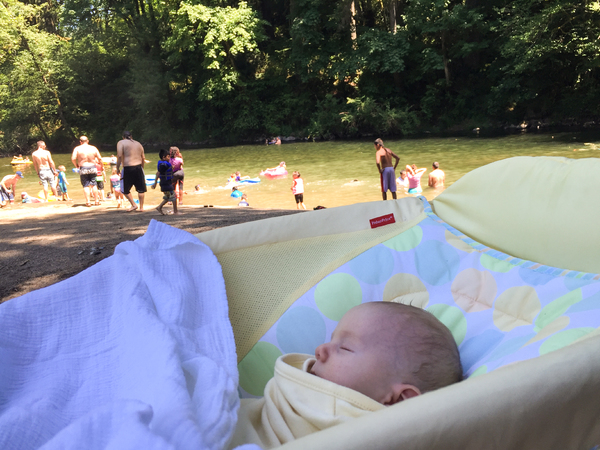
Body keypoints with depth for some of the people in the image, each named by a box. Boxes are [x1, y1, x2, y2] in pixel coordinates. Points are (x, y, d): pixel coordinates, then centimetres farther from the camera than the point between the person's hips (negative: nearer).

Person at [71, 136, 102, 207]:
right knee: (94, 185, 10)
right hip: (92, 168, 2)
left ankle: (88, 201, 1)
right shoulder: (93, 148, 3)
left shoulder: (77, 149, -2)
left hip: (83, 168, -1)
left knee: (86, 186, 4)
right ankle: (96, 201, 12)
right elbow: (100, 159, 4)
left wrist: (76, 165, 6)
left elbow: (73, 159, -12)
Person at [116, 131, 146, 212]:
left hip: (128, 168, -4)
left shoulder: (121, 143, 1)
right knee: (141, 189, 10)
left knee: (125, 190, 10)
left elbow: (119, 156, -11)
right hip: (138, 167, 5)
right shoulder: (138, 143, 16)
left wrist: (117, 167, -4)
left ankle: (134, 205, 4)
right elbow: (143, 158, 16)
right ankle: (141, 207, 13)